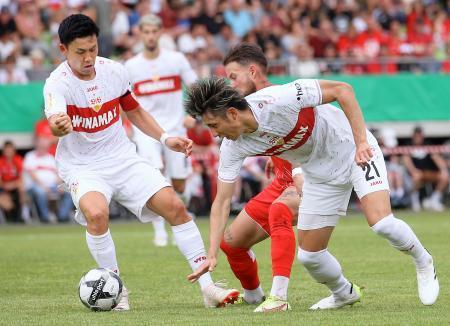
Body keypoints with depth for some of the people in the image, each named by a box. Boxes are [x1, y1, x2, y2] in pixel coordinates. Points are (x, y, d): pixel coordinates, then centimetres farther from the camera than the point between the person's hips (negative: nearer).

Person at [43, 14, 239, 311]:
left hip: (123, 159, 4)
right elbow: (57, 124, -40)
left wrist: (165, 138, 5)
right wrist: (60, 127, -64)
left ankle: (207, 286, -1)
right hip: (82, 167, -4)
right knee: (96, 213, -33)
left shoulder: (114, 71, -2)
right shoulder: (57, 83, -18)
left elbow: (134, 111, 17)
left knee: (174, 206, -10)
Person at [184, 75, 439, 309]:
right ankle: (344, 293, 31)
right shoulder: (233, 148, -15)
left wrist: (361, 141, -32)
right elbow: (222, 202, -9)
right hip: (320, 175, 6)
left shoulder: (278, 99, -33)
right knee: (309, 255, 0)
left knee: (381, 223, -25)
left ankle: (424, 264, 5)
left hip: (354, 150, -6)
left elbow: (342, 89, -27)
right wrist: (212, 255, -17)